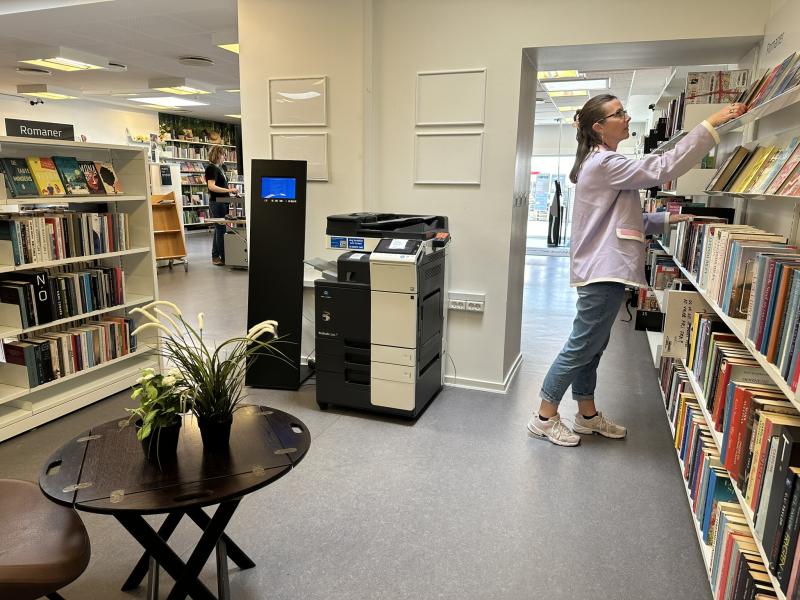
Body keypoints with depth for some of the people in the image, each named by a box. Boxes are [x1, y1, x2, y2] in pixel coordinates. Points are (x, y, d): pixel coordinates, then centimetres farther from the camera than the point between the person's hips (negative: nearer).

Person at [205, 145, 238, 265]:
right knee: (221, 230, -4)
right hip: (217, 202, -10)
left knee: (219, 229, 14)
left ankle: (215, 256, 22)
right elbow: (211, 186, -22)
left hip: (222, 202, 10)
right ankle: (223, 257, 2)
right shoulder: (211, 168, -12)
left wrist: (230, 189, 8)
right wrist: (229, 190, -25)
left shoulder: (219, 168, 15)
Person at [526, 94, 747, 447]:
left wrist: (666, 219, 12)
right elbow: (663, 168, -20)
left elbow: (624, 219, 21)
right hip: (603, 272, -10)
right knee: (582, 348, -3)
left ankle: (587, 415, 28)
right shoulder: (603, 164, -14)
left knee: (590, 349, 16)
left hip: (603, 271, 10)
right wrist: (711, 123, -17)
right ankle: (544, 418, 8)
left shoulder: (604, 164, 18)